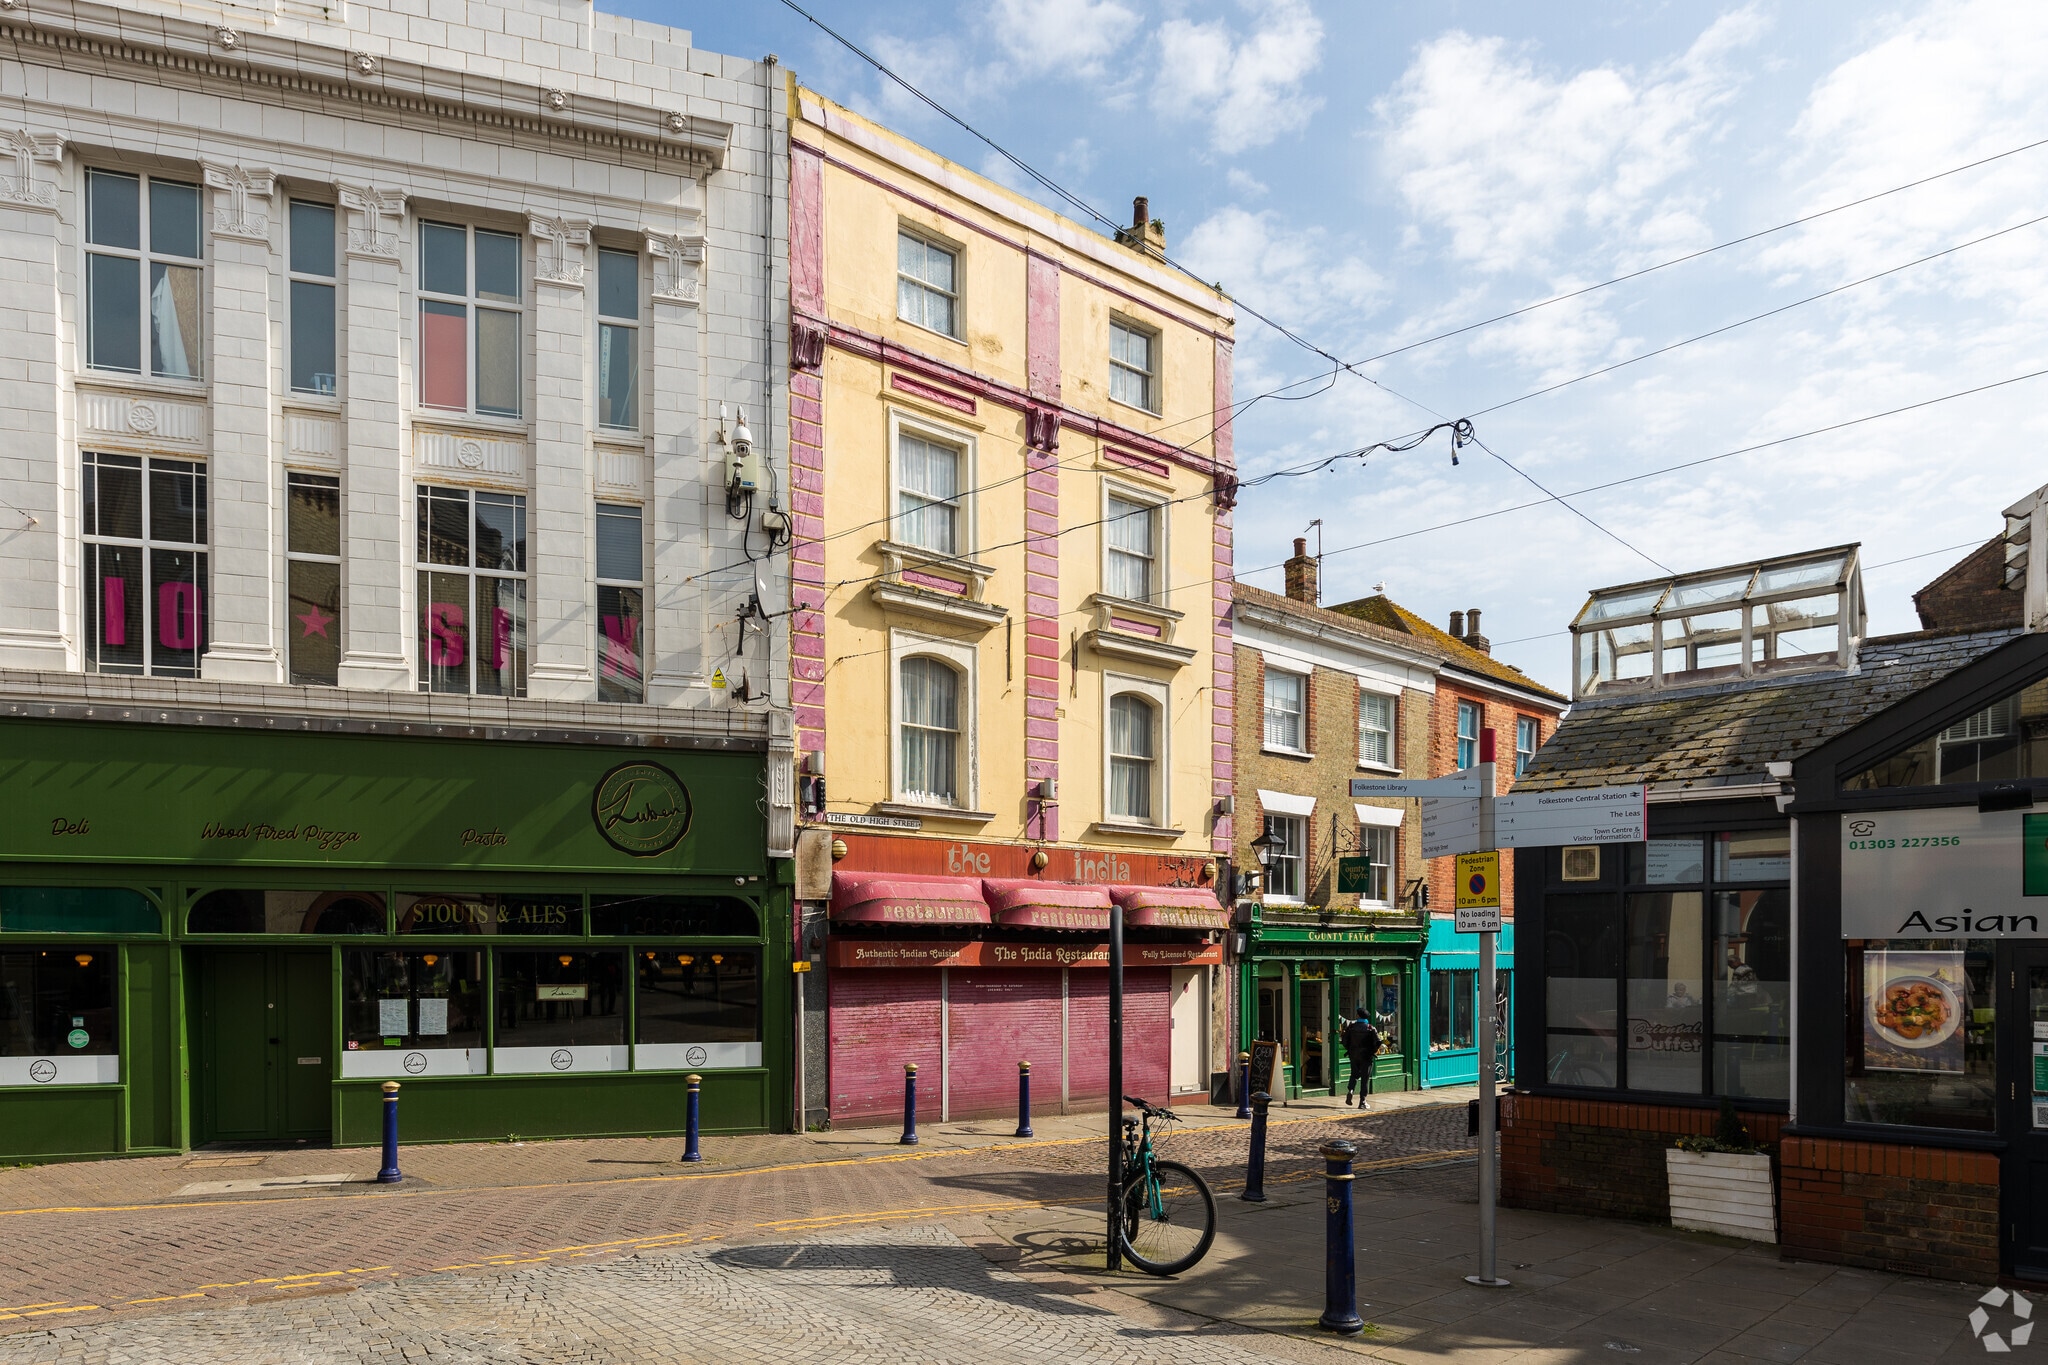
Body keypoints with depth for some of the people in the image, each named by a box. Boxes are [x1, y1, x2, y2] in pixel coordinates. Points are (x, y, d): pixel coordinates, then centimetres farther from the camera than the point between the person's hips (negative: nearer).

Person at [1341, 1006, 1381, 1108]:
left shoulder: (1351, 1027, -3)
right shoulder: (1371, 1029, -8)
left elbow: (1345, 1040, -2)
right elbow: (1378, 1042, -14)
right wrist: (1373, 1051, 2)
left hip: (1354, 1055, 2)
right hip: (1366, 1056, -2)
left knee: (1354, 1074, 20)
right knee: (1365, 1078, 5)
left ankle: (1350, 1090, -7)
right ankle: (1362, 1102, 4)